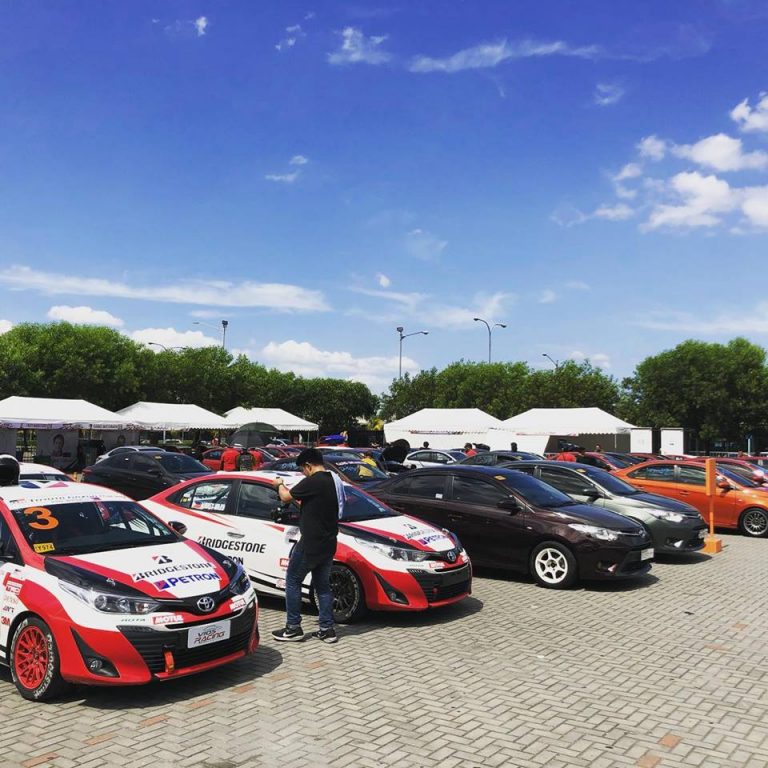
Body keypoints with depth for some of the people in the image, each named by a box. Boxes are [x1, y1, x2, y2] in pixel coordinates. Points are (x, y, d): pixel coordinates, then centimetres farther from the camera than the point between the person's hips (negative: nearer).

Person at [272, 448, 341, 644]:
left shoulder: (313, 481, -19)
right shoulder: (335, 481, 8)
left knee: (292, 581, 7)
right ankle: (327, 629, 17)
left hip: (311, 543, -8)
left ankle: (293, 628, 12)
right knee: (322, 585, 16)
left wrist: (280, 484, 9)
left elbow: (285, 497, -10)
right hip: (328, 544, 8)